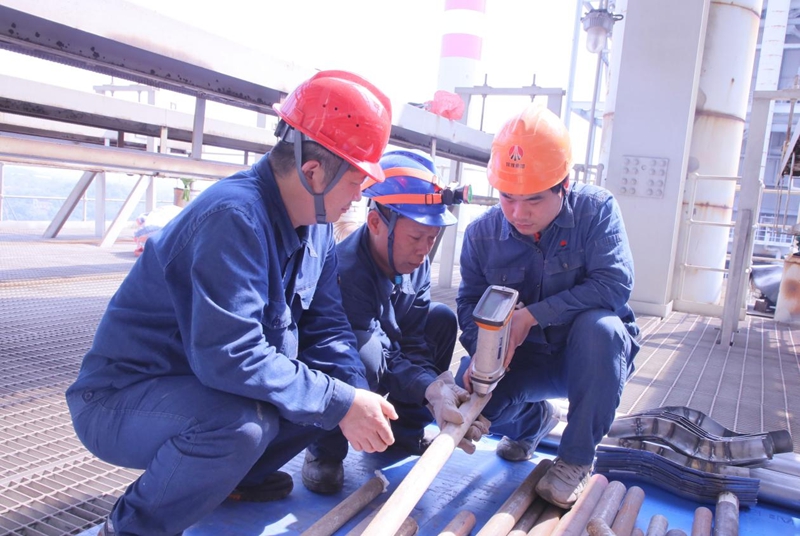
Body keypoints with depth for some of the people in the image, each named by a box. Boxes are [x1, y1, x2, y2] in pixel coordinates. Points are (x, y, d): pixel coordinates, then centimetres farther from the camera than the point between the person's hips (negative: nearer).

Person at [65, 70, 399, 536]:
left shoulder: (317, 227, -2)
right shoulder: (235, 216, -29)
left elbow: (325, 327, 0)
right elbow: (230, 355, -36)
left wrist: (358, 399, -16)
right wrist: (340, 404, -29)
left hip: (209, 388, 8)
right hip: (121, 400, -8)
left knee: (342, 383, -2)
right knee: (240, 424, -35)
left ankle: (232, 477, 16)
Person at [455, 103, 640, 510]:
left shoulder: (596, 210, -16)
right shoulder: (482, 233, -7)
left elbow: (614, 285, -26)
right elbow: (470, 303, -5)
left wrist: (532, 315, -30)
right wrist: (482, 350, -26)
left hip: (592, 354, -2)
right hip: (525, 359, 3)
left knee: (599, 325, -36)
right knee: (471, 391, -23)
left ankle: (577, 458, -14)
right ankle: (535, 419, 16)